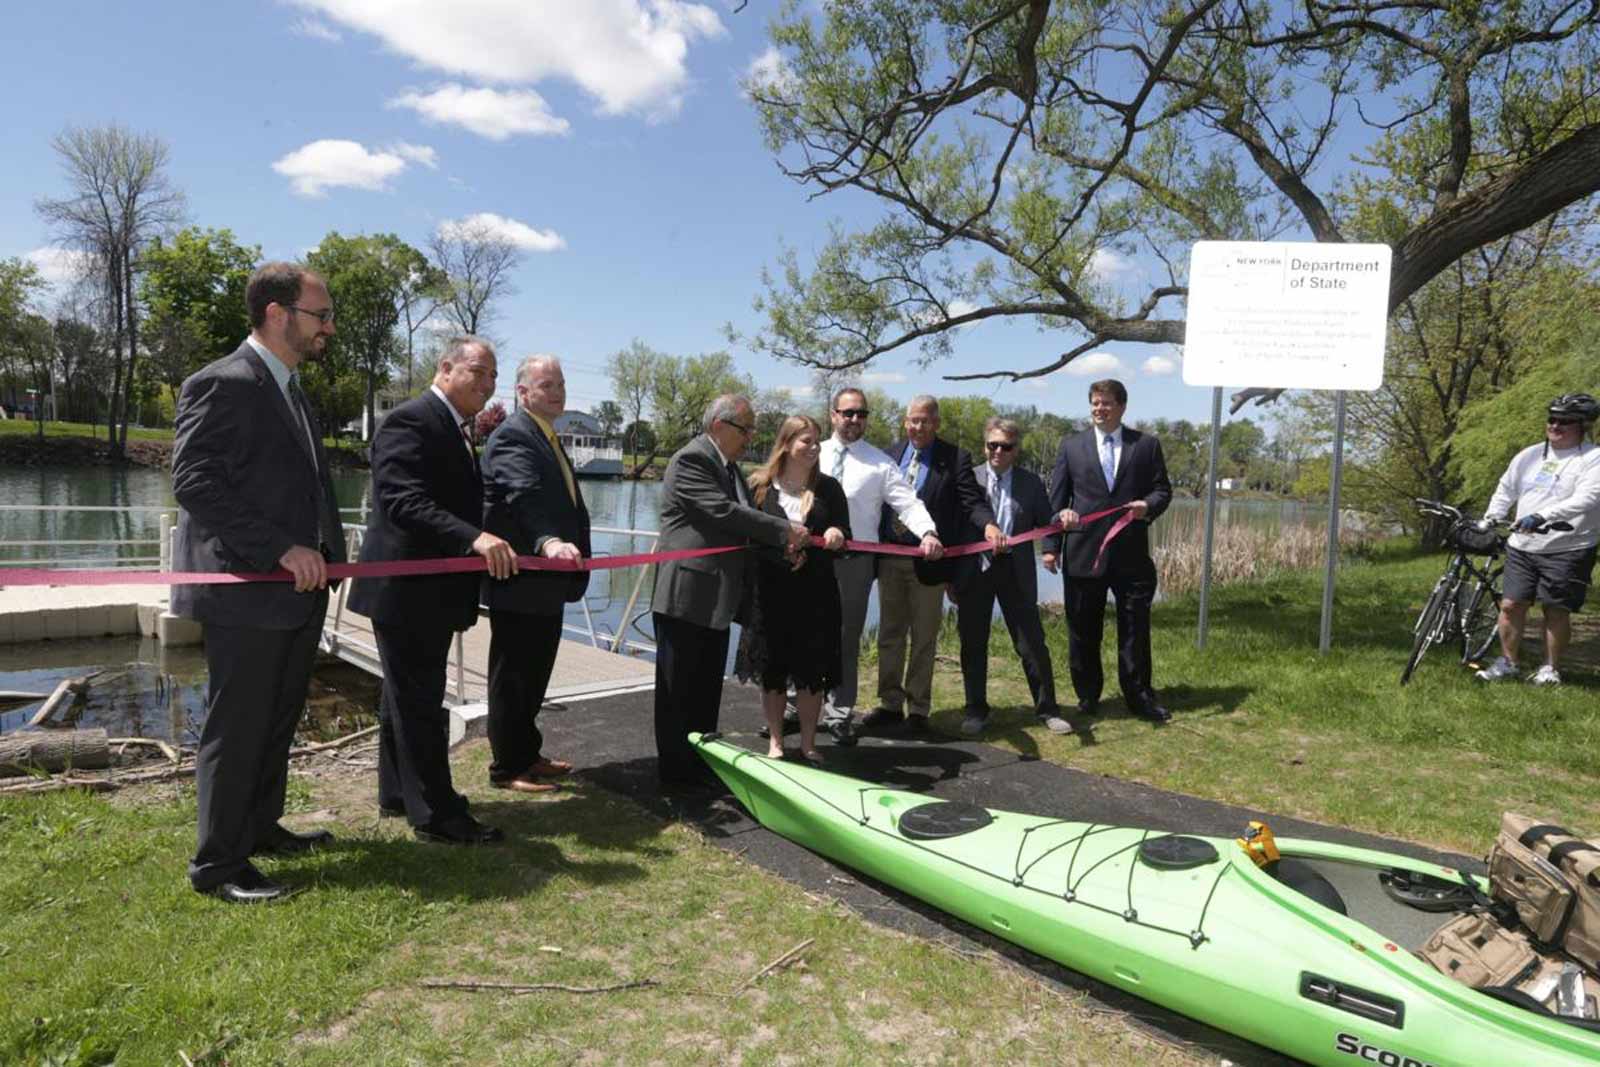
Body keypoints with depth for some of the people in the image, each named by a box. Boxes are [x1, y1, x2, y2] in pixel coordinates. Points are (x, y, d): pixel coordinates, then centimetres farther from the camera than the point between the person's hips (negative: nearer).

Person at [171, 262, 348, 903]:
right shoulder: (221, 383, -12)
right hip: (245, 589, -9)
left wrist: (324, 550, 9)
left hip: (298, 589, 9)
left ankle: (262, 827, 33)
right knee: (236, 728, 1)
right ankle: (217, 863, 14)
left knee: (279, 720, 18)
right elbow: (193, 482, -19)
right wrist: (280, 550, -21)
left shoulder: (292, 389, 17)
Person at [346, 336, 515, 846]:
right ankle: (435, 813, 8)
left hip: (430, 590, 10)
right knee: (419, 700, -2)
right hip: (406, 588, -10)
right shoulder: (409, 421, -17)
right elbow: (404, 502, -28)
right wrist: (475, 539, -39)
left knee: (408, 695, 19)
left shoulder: (455, 429, 14)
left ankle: (397, 793, 33)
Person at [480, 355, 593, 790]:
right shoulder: (513, 436, -15)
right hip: (519, 584, -10)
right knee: (512, 675, 2)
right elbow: (525, 495, -33)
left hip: (546, 582, 10)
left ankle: (528, 754, 31)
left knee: (535, 672, 18)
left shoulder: (547, 436, 18)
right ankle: (506, 768, 13)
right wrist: (549, 541, -48)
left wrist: (568, 548, 24)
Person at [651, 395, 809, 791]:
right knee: (678, 689, 3)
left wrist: (786, 543, 0)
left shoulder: (728, 466, 16)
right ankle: (675, 772, 13)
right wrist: (785, 530, -16)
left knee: (708, 688, 16)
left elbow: (740, 516, 16)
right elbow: (724, 513, -22)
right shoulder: (691, 459, -14)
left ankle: (701, 765, 27)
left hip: (716, 597, 9)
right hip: (686, 595, -9)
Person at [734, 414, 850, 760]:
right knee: (772, 669, 7)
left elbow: (843, 537, 5)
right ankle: (775, 742, 22)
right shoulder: (760, 486, -2)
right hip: (771, 592, -1)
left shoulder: (829, 488, 4)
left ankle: (808, 743, 20)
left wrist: (837, 535, -18)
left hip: (816, 594, 1)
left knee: (811, 671, 6)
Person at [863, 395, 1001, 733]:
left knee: (923, 639, 7)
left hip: (928, 562, -4)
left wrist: (989, 525, -32)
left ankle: (918, 709, 19)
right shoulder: (892, 453, 8)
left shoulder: (955, 459, -4)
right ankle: (890, 704, 25)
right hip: (889, 558, 4)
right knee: (889, 635, 13)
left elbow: (972, 501, -12)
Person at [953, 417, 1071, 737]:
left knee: (1032, 642, 3)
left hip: (1015, 572, 0)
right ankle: (976, 710, 22)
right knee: (973, 644, 8)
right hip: (974, 571, 0)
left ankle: (1047, 710, 16)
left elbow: (1043, 523, 7)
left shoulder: (1030, 483, 7)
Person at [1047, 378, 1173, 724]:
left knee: (1135, 628, 5)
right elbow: (1056, 499, 6)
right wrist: (1052, 547, 0)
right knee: (1083, 631, 7)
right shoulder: (1071, 446, 8)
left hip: (1131, 553, 0)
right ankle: (1087, 696, 20)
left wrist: (1149, 505, -15)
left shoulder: (1147, 445, 9)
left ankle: (1139, 696, 17)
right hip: (1082, 553, 0)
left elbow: (1162, 489, 9)